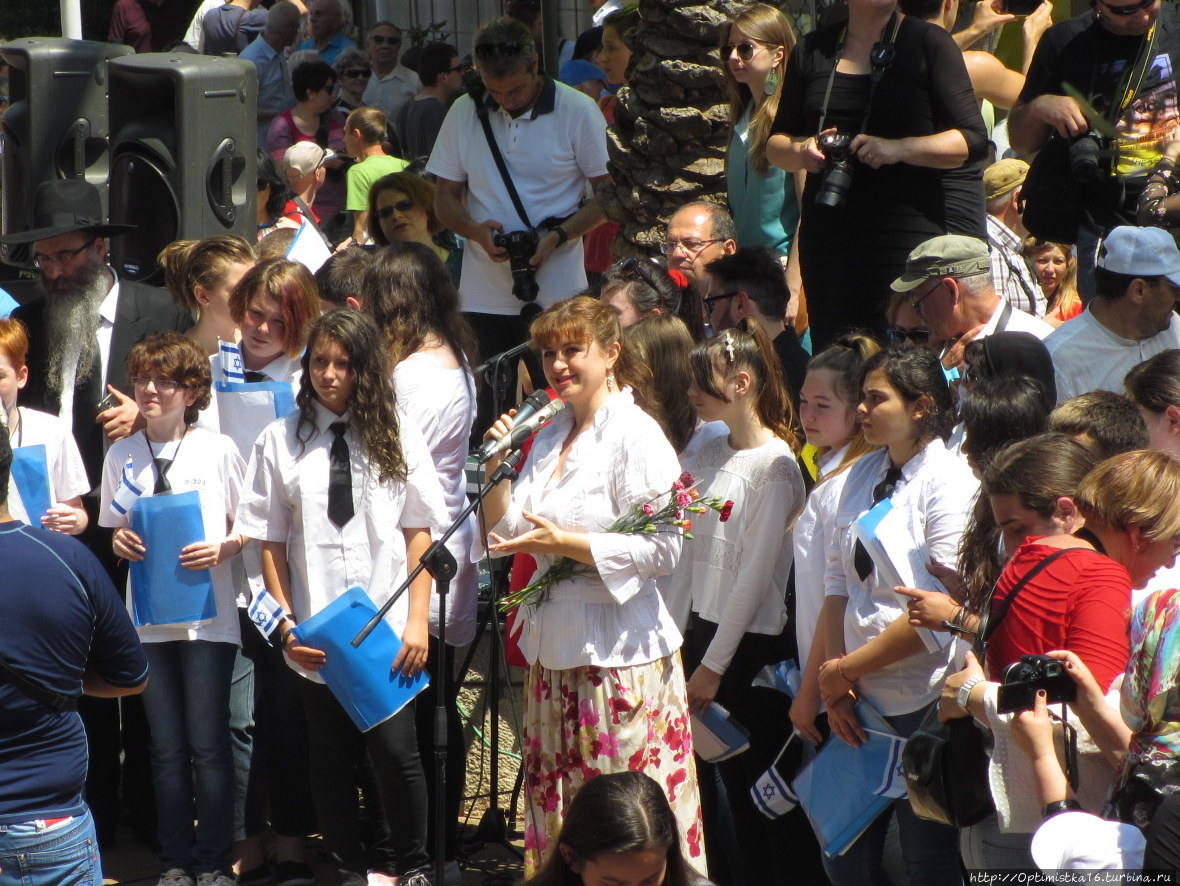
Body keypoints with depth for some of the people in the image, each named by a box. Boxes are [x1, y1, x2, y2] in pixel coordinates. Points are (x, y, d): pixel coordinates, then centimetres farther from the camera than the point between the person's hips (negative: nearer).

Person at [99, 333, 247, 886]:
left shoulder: (218, 451, -2)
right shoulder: (122, 457, 7)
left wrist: (222, 549, -13)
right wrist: (121, 542, -4)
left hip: (208, 616, -3)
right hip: (148, 617, 3)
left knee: (207, 745, -3)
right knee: (166, 747, 9)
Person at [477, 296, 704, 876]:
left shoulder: (636, 436, -10)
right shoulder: (549, 436, 13)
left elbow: (662, 550, -17)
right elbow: (507, 534, 17)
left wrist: (564, 543, -21)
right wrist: (498, 468, 2)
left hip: (617, 652, -8)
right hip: (554, 648, 8)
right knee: (556, 807, 12)